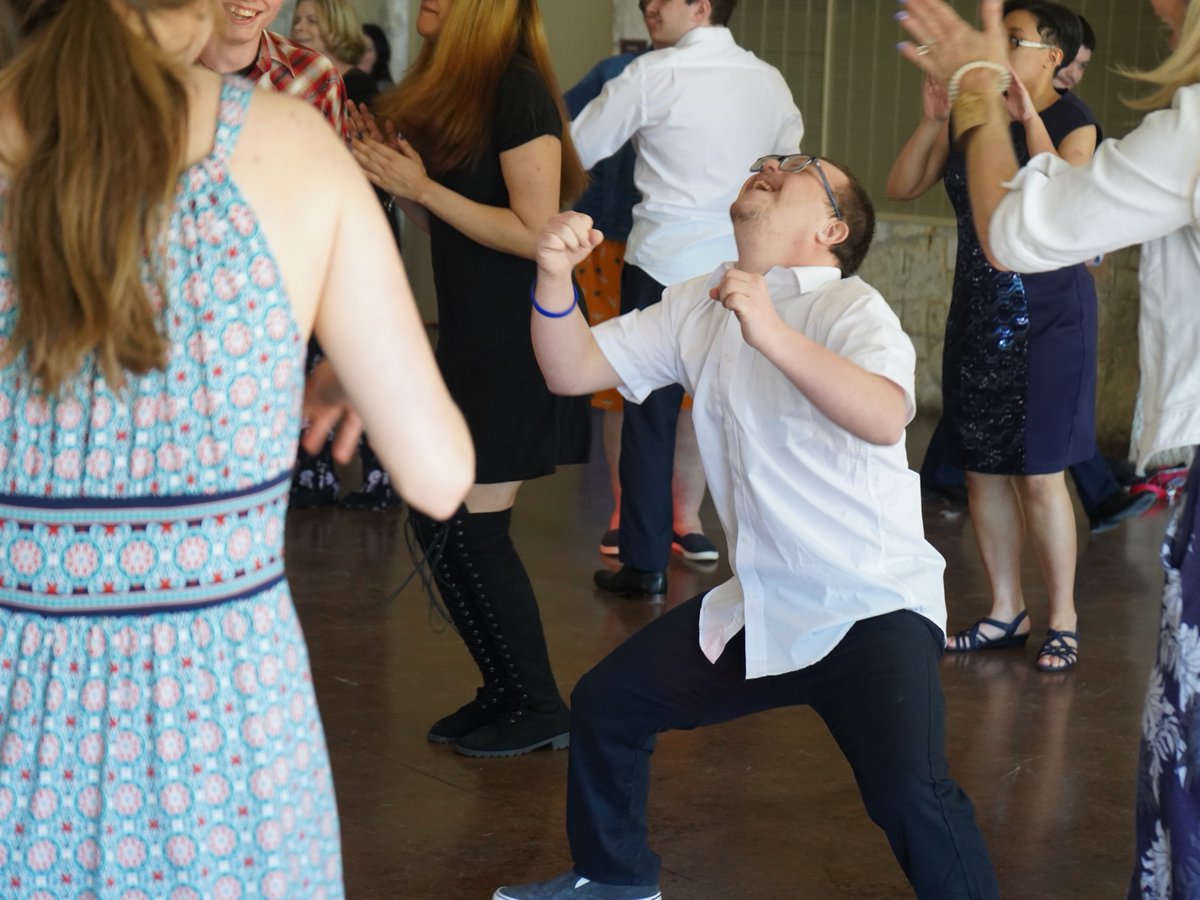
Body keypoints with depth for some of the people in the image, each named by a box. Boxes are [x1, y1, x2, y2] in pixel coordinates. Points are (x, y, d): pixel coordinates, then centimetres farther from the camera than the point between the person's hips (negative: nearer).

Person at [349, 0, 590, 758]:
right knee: (438, 520, 11)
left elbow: (536, 233, -20)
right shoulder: (452, 89, 11)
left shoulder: (516, 91, -15)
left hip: (515, 347, -9)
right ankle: (505, 695, 23)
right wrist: (392, 180, 0)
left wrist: (421, 186, -18)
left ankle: (538, 710, 10)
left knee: (472, 529, -4)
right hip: (471, 339, 9)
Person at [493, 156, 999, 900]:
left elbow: (885, 417, -35)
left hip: (874, 608, -7)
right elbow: (574, 370, 3)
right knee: (606, 705, 13)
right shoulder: (698, 309, 6)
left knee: (911, 794, -28)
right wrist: (555, 277, -14)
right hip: (760, 607, 7)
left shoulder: (850, 307, -16)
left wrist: (773, 333, -46)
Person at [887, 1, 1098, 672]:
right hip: (977, 309, 6)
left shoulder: (1072, 123, -7)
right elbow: (902, 189, 3)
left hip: (1046, 312, -6)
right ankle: (1007, 614, 18)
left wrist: (1031, 120, -26)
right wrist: (931, 121, -9)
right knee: (982, 470, 8)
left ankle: (1064, 621, 6)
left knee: (1039, 474, -5)